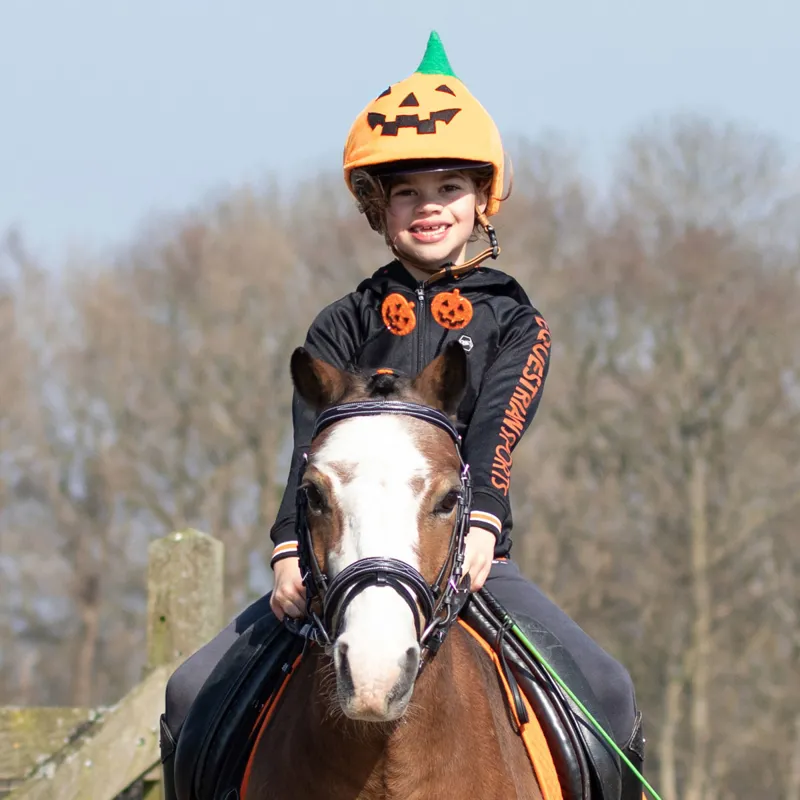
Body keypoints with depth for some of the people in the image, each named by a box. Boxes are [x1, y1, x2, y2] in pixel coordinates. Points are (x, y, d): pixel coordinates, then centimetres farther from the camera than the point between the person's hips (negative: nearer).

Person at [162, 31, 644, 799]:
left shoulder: (512, 319, 7)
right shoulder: (345, 325, 10)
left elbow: (494, 434, -11)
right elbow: (314, 447, -5)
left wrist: (478, 528, -31)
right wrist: (292, 553, -23)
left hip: (467, 554, -1)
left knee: (606, 690, -23)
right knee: (193, 693, -15)